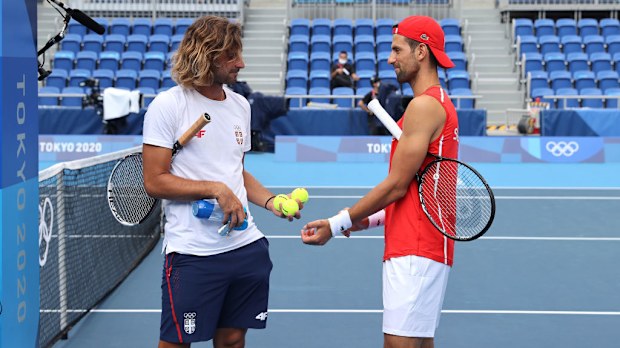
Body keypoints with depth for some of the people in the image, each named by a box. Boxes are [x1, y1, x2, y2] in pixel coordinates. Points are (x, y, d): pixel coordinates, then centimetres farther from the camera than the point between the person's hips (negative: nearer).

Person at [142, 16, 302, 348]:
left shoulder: (240, 105, 12)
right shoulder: (168, 105, -8)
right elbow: (155, 181, -11)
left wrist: (271, 201, 5)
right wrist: (215, 189, -18)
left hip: (246, 244, 6)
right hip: (193, 254, -6)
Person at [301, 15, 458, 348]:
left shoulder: (424, 105, -13)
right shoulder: (440, 103, 20)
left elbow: (396, 186, -13)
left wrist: (338, 224, -7)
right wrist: (371, 219, 14)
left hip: (415, 252, -10)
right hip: (419, 249, 10)